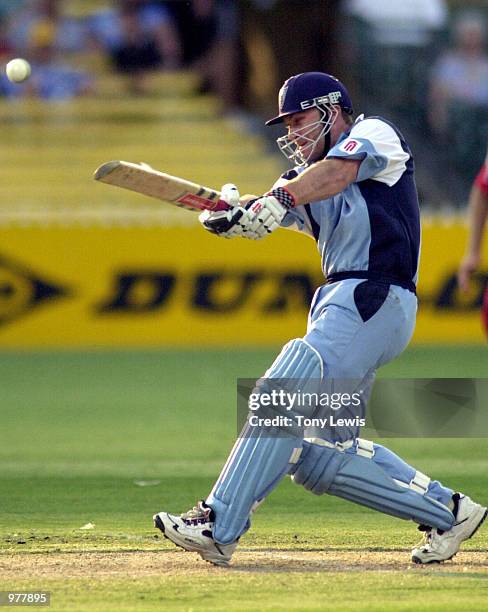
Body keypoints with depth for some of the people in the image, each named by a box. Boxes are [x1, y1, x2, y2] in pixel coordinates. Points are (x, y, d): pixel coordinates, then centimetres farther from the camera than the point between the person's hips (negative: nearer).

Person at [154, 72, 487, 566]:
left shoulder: (374, 133, 3)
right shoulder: (305, 177, 25)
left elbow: (337, 172, -20)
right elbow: (264, 214, 5)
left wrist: (278, 200, -36)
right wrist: (231, 210, -18)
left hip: (376, 298, -10)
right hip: (341, 304, 10)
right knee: (320, 456, 5)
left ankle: (219, 526, -27)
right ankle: (445, 511, 14)